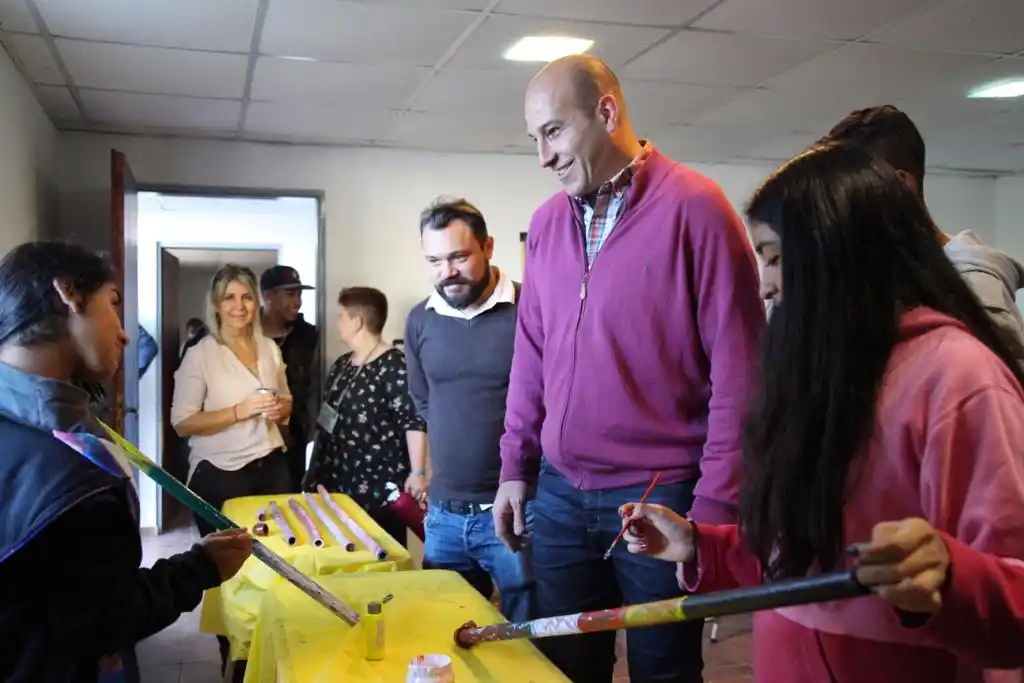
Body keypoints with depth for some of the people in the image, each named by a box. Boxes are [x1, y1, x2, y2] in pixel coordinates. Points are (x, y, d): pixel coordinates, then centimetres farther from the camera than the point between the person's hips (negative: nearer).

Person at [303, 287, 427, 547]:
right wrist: (314, 472, 22)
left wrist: (417, 473, -24)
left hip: (380, 491, -8)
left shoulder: (394, 366, -13)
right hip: (338, 485, 8)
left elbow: (414, 421, -19)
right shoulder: (341, 365, 15)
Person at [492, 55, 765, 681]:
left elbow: (737, 371, -12)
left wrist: (714, 506, -13)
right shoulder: (546, 222, 7)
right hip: (560, 494, 5)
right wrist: (515, 466, 11)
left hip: (660, 497, -5)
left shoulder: (695, 207, -11)